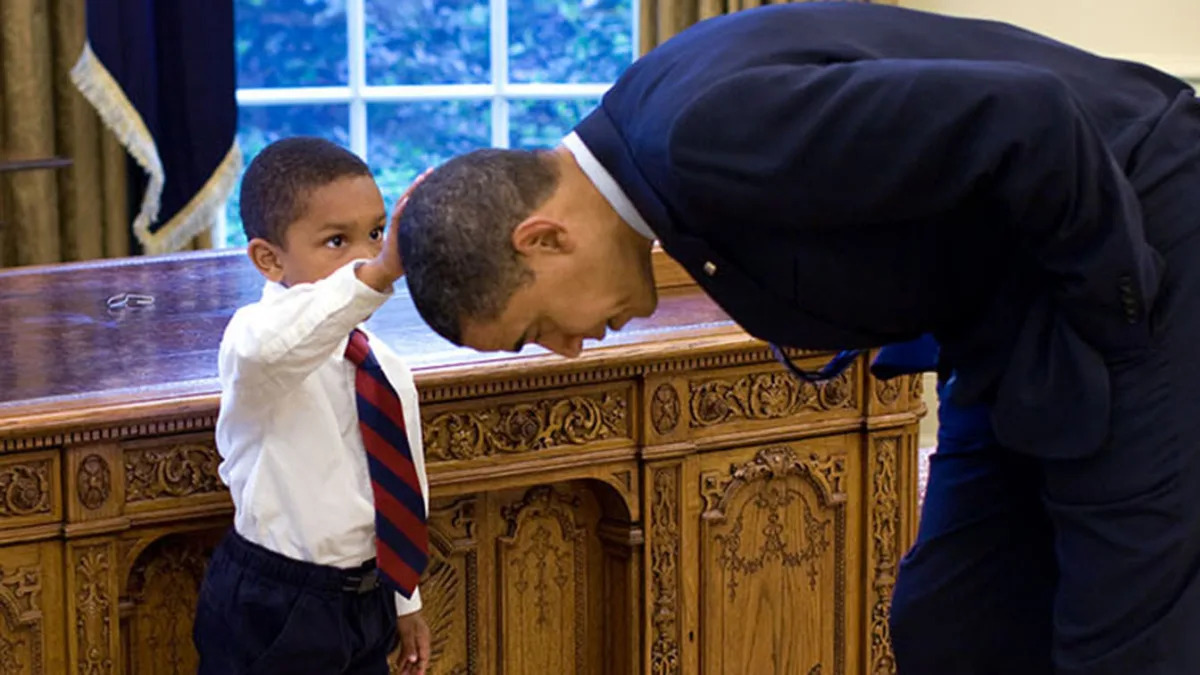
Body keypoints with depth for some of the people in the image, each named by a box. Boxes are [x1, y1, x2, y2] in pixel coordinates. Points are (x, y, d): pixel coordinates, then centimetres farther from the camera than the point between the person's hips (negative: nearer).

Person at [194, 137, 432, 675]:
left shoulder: (386, 367, 7)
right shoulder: (252, 333, -17)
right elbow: (271, 346, -43)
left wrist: (404, 601, 21)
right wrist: (377, 274, -54)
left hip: (369, 602, 7)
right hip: (271, 612, -7)